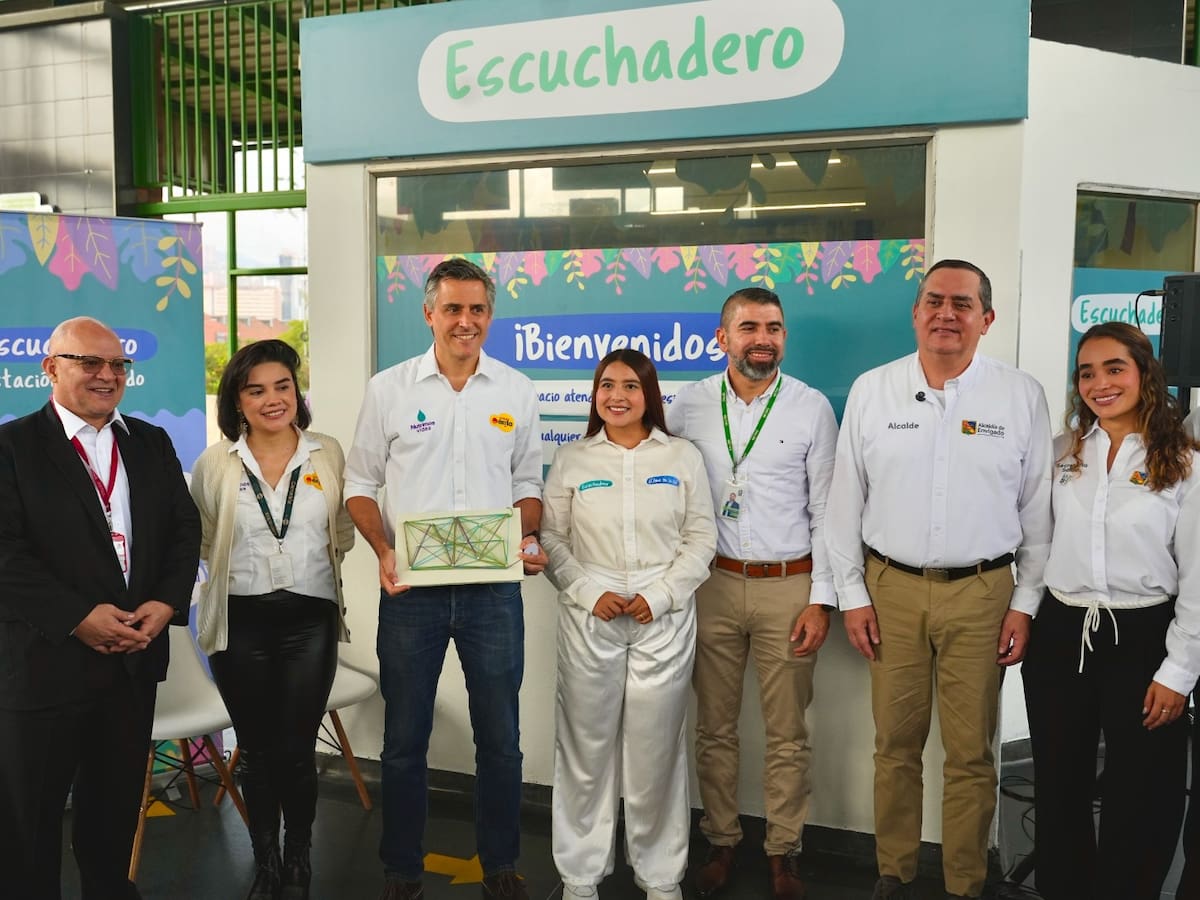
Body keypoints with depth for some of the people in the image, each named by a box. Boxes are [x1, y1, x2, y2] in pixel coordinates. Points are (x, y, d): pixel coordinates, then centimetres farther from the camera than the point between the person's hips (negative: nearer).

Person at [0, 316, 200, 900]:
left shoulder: (152, 444, 10)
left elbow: (184, 529, 7)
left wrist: (167, 602, -9)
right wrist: (79, 617, -20)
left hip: (136, 655, 5)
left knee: (117, 802, 19)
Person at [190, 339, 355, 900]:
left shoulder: (328, 456, 0)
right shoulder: (214, 464, -2)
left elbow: (343, 533, 12)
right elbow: (202, 541, 12)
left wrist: (308, 563, 1)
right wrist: (244, 568, 5)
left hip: (311, 618, 0)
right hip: (241, 622, 0)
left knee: (296, 750, 3)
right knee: (256, 751, 11)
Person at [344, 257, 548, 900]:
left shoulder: (516, 390, 5)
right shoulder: (389, 389, 1)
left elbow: (527, 483, 12)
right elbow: (360, 483, 4)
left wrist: (528, 540, -6)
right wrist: (383, 551, -11)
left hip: (493, 586, 1)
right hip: (411, 585, -1)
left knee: (500, 737, 10)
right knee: (405, 739, 10)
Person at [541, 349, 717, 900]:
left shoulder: (683, 457, 6)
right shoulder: (571, 460, 6)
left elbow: (701, 539, 3)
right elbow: (551, 539, 4)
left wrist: (659, 597, -8)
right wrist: (589, 593, -9)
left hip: (664, 618, 0)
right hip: (589, 618, 0)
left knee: (656, 749, 4)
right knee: (586, 746, 5)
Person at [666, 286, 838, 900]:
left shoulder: (812, 408, -1)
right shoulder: (689, 405, 2)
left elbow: (826, 511, 0)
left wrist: (821, 600, -4)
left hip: (788, 586, -1)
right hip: (713, 584, 2)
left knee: (787, 733, 6)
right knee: (714, 727, 10)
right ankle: (721, 842, 27)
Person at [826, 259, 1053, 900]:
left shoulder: (1021, 397, 0)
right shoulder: (871, 390, 1)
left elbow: (1038, 509, 4)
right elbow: (845, 501, 4)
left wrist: (1025, 604, 1)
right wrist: (851, 595, 2)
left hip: (981, 591, 0)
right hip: (891, 588, 1)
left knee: (970, 752, 7)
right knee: (895, 744, 10)